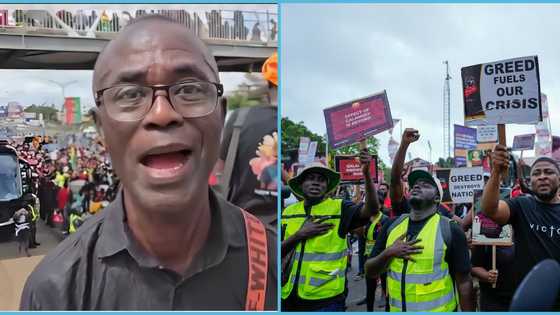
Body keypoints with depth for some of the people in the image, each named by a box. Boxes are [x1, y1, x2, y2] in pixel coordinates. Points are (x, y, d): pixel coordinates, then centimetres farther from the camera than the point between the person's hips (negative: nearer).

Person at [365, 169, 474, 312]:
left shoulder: (450, 230, -11)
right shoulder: (392, 225, 0)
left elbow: (464, 282, -8)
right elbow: (370, 272, 2)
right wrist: (388, 252, -14)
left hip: (438, 309, -3)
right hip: (396, 309, 3)